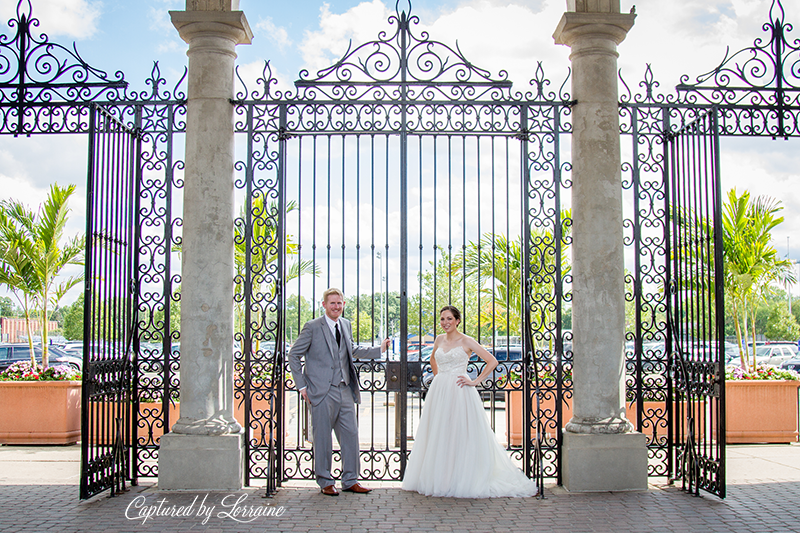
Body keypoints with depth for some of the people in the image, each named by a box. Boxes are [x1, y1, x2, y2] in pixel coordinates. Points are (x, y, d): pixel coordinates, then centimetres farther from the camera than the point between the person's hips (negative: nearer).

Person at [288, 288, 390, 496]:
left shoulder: (346, 325, 13)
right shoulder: (312, 327, -5)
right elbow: (293, 356, -2)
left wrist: (379, 350, 21)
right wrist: (302, 386, -6)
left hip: (345, 390, 6)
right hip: (322, 392, -6)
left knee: (351, 434, 8)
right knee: (322, 438, 2)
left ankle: (350, 480, 20)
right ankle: (325, 482, 16)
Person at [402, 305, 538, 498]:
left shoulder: (466, 341, -5)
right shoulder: (439, 340, 11)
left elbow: (492, 361, -8)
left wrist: (476, 381, -10)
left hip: (459, 393, -6)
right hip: (439, 393, 6)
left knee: (461, 436, -4)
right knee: (438, 437, 6)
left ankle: (461, 482, 3)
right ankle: (438, 481, 13)